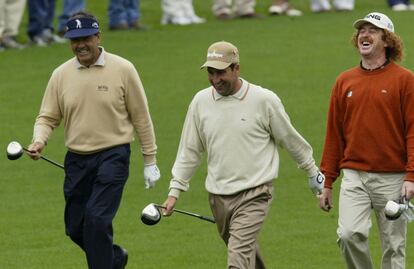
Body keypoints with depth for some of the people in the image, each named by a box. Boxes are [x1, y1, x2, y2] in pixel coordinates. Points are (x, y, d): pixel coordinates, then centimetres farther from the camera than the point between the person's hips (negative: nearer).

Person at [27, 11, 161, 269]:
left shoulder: (122, 69, -5)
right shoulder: (61, 74, 3)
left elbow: (141, 117, 0)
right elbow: (48, 117, 7)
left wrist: (150, 161, 1)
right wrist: (39, 141, -15)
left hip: (113, 157, -4)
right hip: (76, 159, 4)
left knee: (96, 218, -19)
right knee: (75, 228, 10)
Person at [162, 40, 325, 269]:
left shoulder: (264, 100, -8)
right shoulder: (201, 101, 3)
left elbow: (290, 139, 5)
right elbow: (189, 150, 11)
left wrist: (313, 173, 15)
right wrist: (174, 191, 7)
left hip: (254, 195, -5)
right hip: (218, 196, 5)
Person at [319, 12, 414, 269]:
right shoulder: (345, 81, 9)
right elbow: (334, 134, 13)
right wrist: (327, 183, 11)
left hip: (392, 179, -2)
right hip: (354, 177, 2)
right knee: (349, 234, -16)